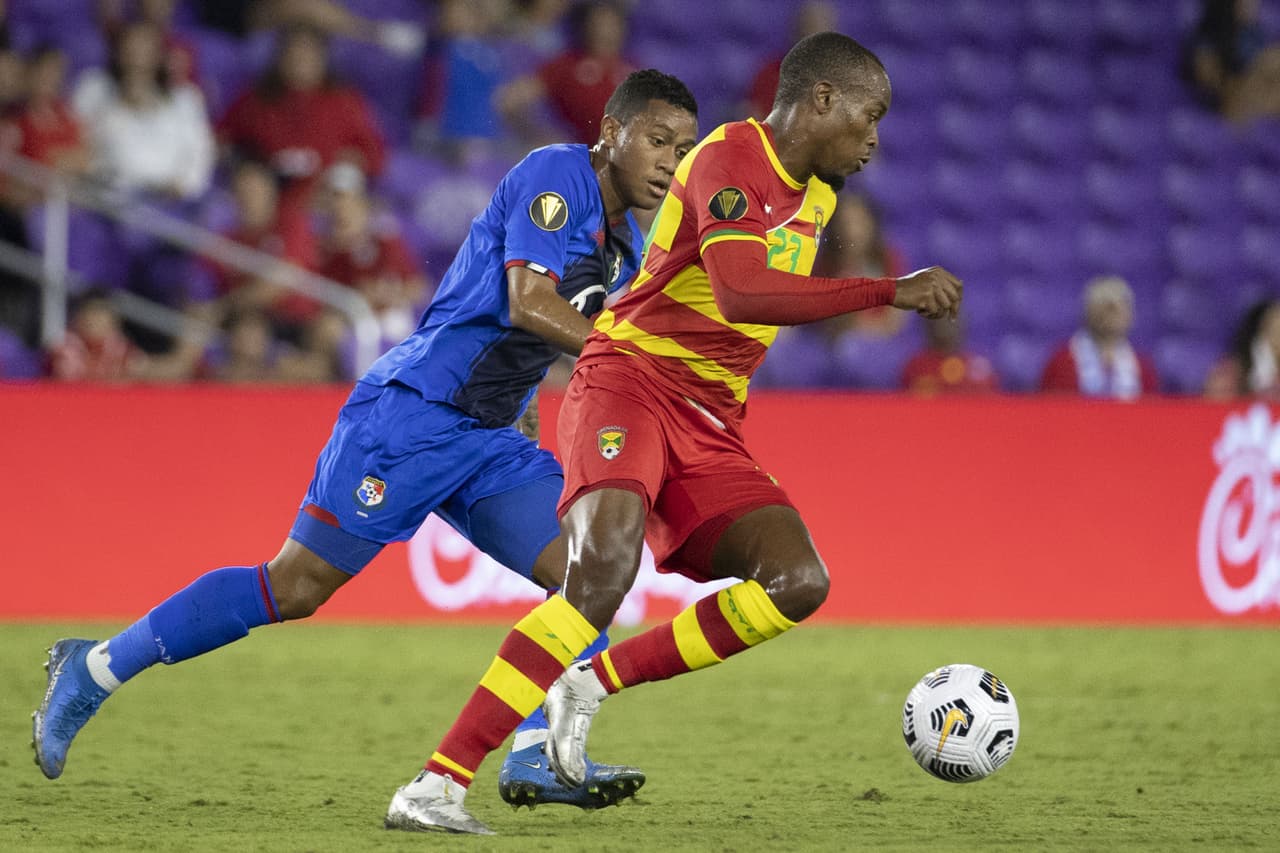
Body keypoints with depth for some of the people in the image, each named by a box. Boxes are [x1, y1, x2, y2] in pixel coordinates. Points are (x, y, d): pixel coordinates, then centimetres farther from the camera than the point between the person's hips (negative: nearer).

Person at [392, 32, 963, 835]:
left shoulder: (816, 195, 16)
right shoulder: (730, 159, -13)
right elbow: (742, 293, -30)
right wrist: (890, 292, -27)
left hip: (711, 426, 8)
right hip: (629, 381, -8)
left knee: (799, 583, -13)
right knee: (606, 564, -31)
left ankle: (592, 684, -3)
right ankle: (439, 783, -31)